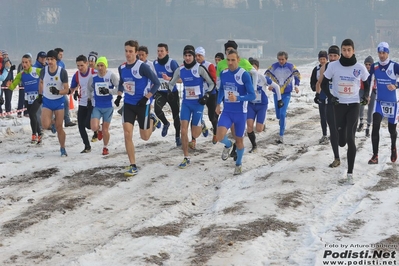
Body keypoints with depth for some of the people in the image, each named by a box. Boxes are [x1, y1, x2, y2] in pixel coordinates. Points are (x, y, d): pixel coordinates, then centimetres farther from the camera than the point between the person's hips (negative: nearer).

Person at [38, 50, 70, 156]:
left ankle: (63, 148, 18)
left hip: (59, 101, -2)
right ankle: (52, 122, 22)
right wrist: (40, 95, 14)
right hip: (46, 101, 2)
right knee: (45, 125, -15)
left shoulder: (62, 72, -16)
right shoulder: (44, 71, -9)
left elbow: (66, 90, -13)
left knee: (59, 127, 1)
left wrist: (58, 92, -32)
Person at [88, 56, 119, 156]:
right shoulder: (93, 77, -2)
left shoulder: (111, 76, -11)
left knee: (105, 130, 5)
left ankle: (105, 148, 30)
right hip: (96, 107, 2)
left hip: (108, 106, -2)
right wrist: (89, 99, 13)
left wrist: (108, 91, -23)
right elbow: (89, 89, 16)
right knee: (94, 127, -17)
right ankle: (99, 130, 22)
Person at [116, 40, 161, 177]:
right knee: (127, 134, -8)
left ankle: (151, 121, 42)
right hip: (128, 104, 4)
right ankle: (133, 166, -1)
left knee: (145, 137, 7)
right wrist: (119, 96, 5)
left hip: (142, 104, -4)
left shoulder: (142, 66, -17)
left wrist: (146, 98, -19)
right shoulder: (121, 68, 1)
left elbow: (156, 83, -14)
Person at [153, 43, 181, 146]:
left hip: (172, 93, -2)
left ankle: (177, 137, 26)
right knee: (157, 109, -25)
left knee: (176, 115, 6)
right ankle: (166, 124, 6)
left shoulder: (172, 63, -15)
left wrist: (169, 78, -36)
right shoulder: (155, 63, 0)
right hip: (160, 93, 3)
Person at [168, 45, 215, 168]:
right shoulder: (180, 70, 2)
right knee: (183, 130, -7)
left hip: (198, 103, -3)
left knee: (195, 134, -2)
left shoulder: (200, 68, -10)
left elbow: (212, 83, -3)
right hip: (186, 103, 4)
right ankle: (186, 158, 2)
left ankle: (200, 126, 35)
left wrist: (207, 95, -14)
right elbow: (172, 83, 18)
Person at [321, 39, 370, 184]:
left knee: (350, 139, -12)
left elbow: (366, 84, 10)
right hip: (339, 105, 1)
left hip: (353, 105, -1)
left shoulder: (360, 67, -6)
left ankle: (350, 173, -6)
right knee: (341, 141, 2)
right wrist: (330, 96, -8)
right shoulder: (333, 66, -7)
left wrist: (366, 96, -7)